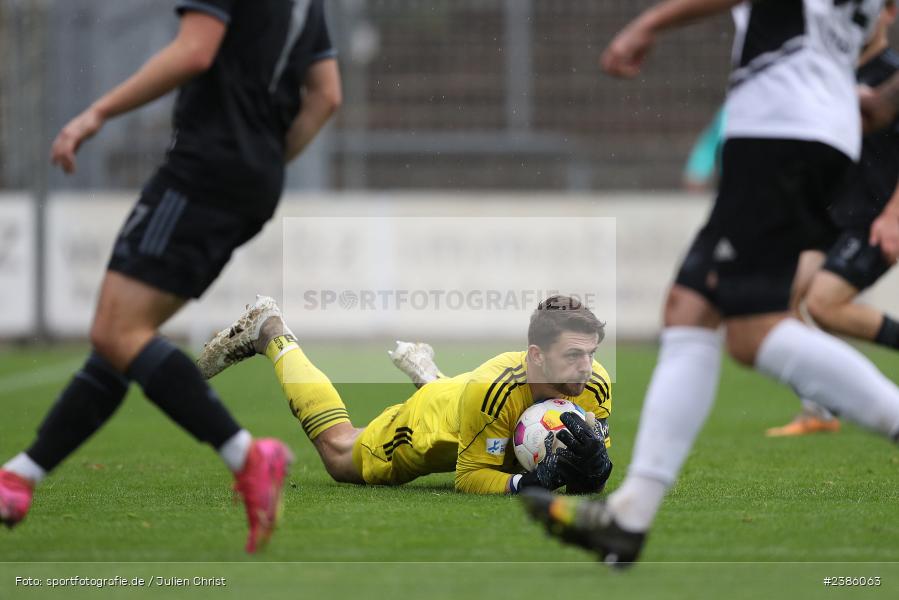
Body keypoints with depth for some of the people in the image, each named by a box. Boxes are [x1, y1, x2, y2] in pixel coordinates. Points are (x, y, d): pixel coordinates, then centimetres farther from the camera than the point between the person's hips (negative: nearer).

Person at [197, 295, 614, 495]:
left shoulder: (595, 387, -34)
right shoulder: (493, 388, -47)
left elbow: (590, 483, -23)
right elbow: (470, 476, -36)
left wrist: (593, 467, -47)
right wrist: (527, 483, -53)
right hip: (433, 417, -4)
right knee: (339, 456, 24)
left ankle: (423, 371, 55)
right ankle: (270, 333, 39)